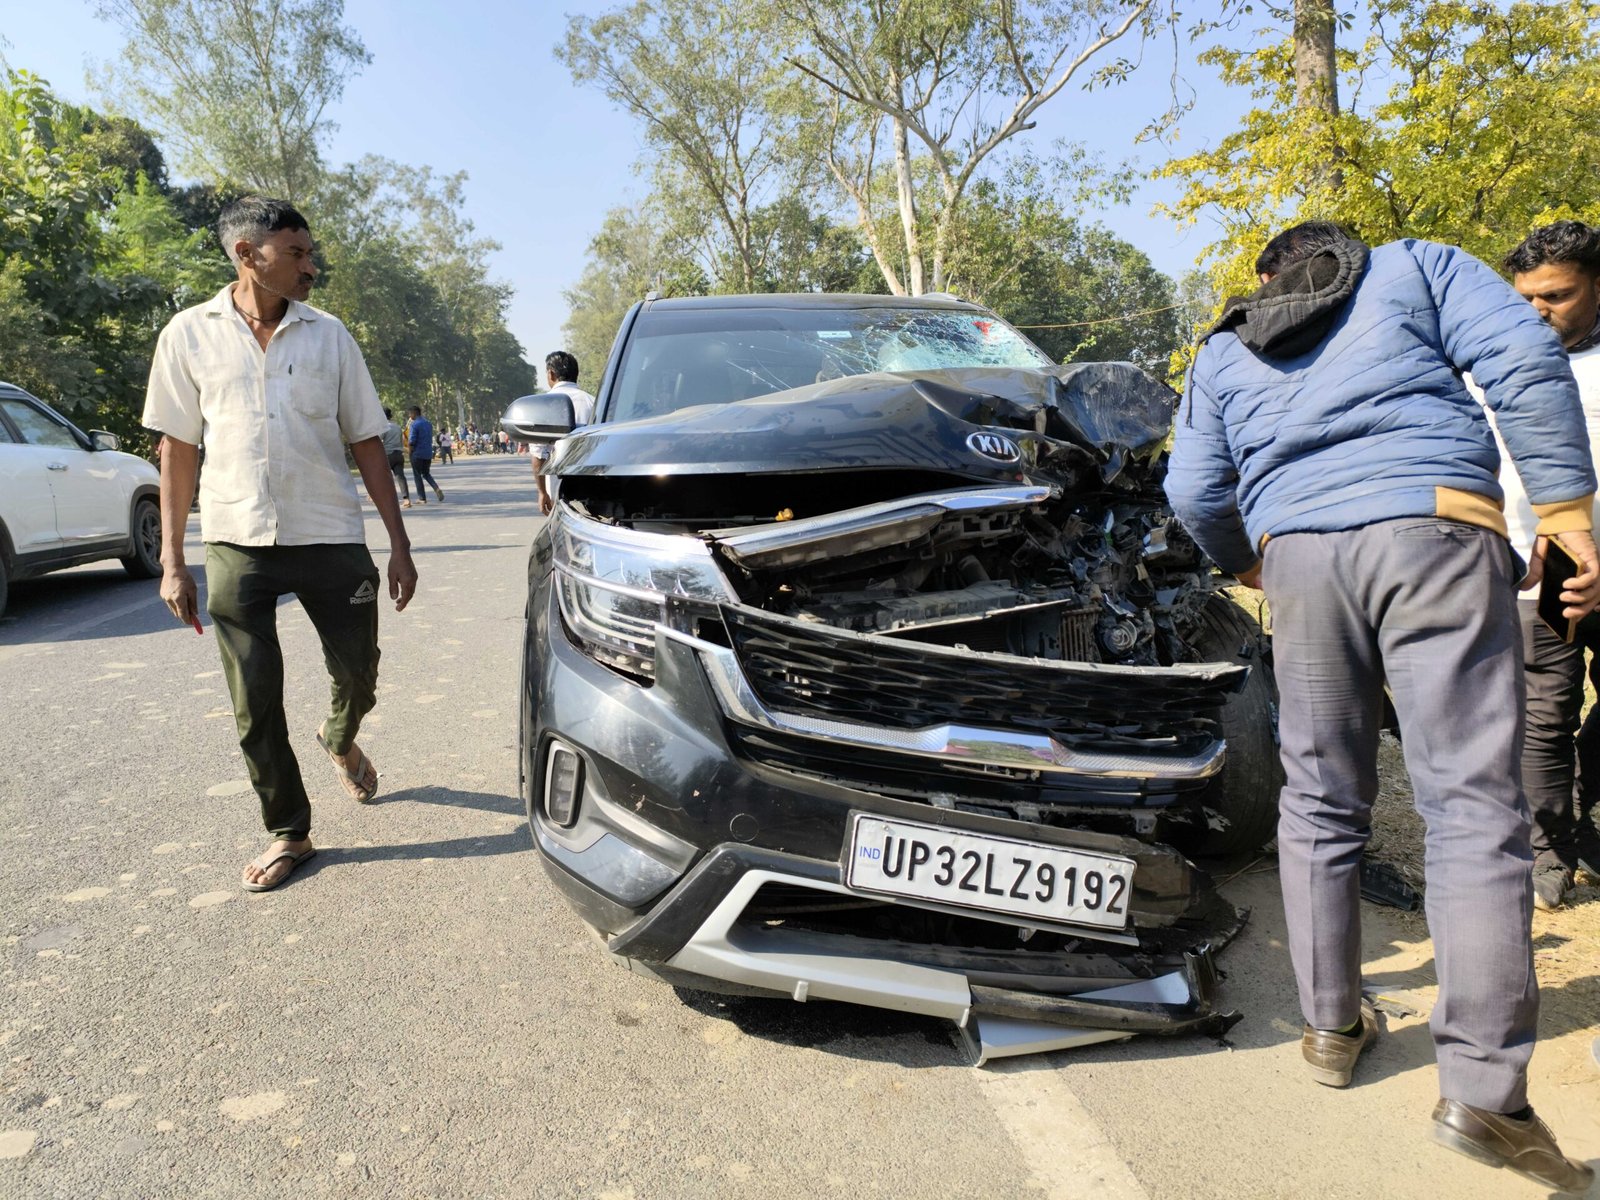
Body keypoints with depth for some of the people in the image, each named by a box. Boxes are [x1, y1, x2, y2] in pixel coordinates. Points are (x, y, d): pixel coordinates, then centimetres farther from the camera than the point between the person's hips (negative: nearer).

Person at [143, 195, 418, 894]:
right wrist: (172, 560, 0)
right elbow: (178, 448, 4)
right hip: (236, 546, 0)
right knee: (255, 705, 4)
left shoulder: (328, 335, 3)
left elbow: (366, 441, 5)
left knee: (358, 676, 7)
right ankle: (288, 833, 20)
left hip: (330, 539, 1)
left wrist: (399, 542, 0)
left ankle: (340, 739, 43)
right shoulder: (190, 334, 2)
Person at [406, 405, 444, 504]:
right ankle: (436, 488, -6)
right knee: (426, 473, 19)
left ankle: (422, 498, 5)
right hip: (428, 453, 6)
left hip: (417, 453, -6)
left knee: (417, 475, 5)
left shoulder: (414, 424, -13)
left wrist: (407, 443, 2)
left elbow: (411, 441, -18)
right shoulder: (429, 423, 10)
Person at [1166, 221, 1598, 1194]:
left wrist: (1244, 563, 33)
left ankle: (1333, 1026, 22)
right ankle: (1482, 1092, -6)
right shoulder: (1418, 267, 20)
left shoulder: (1224, 353, 25)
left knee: (1321, 803, 13)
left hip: (1298, 553, 3)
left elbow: (1195, 491, 15)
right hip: (1434, 530, -2)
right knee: (1473, 804, -3)